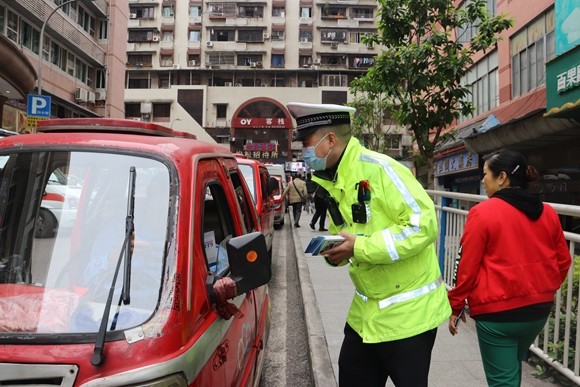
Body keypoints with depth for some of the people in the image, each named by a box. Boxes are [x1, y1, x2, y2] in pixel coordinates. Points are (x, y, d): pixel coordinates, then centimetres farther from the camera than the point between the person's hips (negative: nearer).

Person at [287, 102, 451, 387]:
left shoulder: (378, 168, -20)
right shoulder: (334, 182, 6)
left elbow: (424, 225, -25)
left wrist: (361, 247, -27)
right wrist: (335, 253, -8)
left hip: (408, 312, -8)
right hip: (365, 312, 8)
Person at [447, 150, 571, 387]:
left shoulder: (483, 212, -15)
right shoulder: (548, 213, 2)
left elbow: (467, 266, -14)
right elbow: (563, 262, 10)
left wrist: (455, 306, -3)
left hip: (497, 311, -7)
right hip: (539, 309, 7)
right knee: (512, 365, 28)